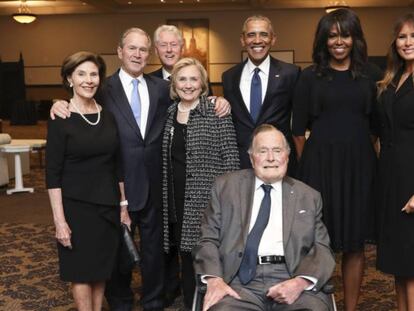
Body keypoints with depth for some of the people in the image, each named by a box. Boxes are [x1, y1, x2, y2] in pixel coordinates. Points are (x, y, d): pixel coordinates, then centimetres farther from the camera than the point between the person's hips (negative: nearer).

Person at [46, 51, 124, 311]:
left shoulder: (109, 115, 3)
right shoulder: (60, 119, -10)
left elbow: (118, 165, 9)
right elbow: (53, 173, -12)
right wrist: (59, 220, -16)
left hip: (108, 204, 4)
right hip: (76, 205, -4)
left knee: (102, 267, 14)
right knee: (81, 270, 8)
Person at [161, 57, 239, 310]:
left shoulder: (217, 112, -5)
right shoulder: (169, 114, 10)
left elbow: (231, 157, -7)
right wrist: (167, 198, 11)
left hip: (208, 200, -5)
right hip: (177, 201, 5)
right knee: (186, 256, 12)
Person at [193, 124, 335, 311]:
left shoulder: (309, 197, 16)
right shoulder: (226, 186, 13)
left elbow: (322, 249, 10)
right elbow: (208, 240, 9)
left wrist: (301, 282, -10)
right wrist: (214, 279, -9)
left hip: (291, 280, 1)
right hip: (241, 281, -1)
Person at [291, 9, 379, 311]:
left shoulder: (367, 75, 9)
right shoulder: (310, 77, 2)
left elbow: (375, 124, 10)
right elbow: (298, 129, 3)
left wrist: (371, 159, 4)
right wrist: (308, 163, 1)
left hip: (359, 166, 2)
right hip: (320, 164, -2)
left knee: (355, 243, 8)